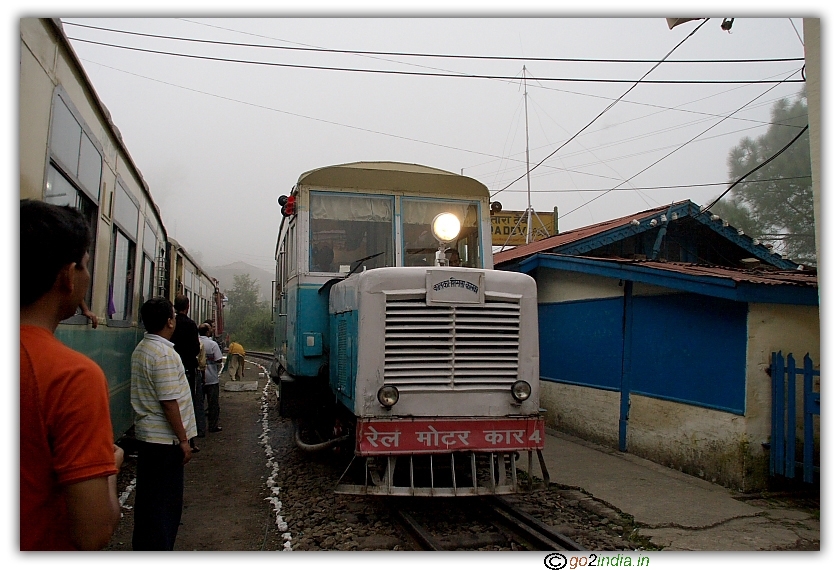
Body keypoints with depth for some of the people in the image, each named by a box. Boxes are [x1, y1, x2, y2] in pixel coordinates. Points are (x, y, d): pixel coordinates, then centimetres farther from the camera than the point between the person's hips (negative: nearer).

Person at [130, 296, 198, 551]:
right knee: (165, 501, 1)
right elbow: (169, 403, -23)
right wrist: (184, 441, -15)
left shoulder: (142, 348, 10)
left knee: (149, 497, 19)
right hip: (164, 439, -10)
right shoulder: (164, 354, -21)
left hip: (147, 435, 10)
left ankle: (144, 545, 30)